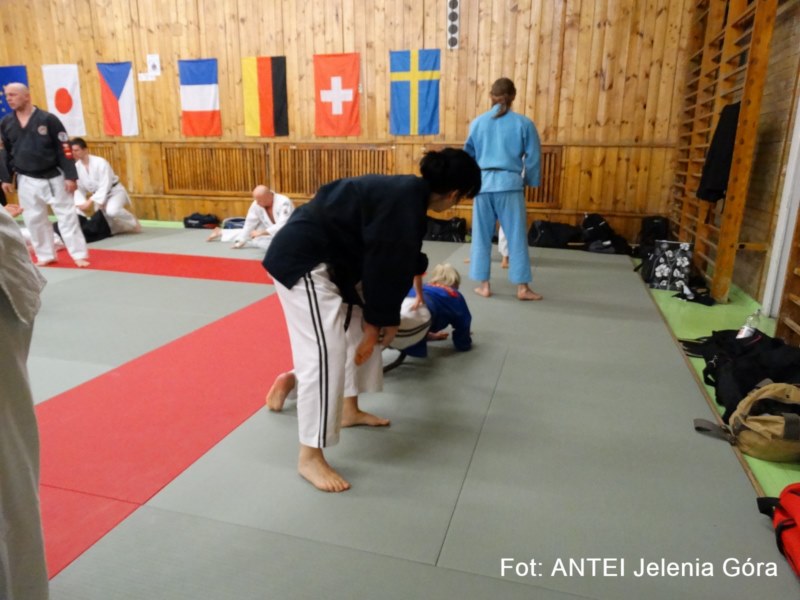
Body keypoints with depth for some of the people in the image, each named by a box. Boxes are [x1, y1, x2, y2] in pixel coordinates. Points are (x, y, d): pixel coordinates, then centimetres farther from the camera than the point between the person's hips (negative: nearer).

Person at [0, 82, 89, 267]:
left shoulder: (48, 119, -9)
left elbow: (64, 148, -9)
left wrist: (70, 175, -13)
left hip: (53, 176, -4)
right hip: (27, 180, 4)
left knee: (67, 215, -1)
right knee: (34, 219, 9)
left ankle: (79, 254, 6)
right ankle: (46, 255, 22)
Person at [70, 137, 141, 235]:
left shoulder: (100, 162, -26)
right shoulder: (76, 167, -8)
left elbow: (105, 186, -27)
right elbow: (79, 188, 0)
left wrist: (90, 201, -31)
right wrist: (81, 204, -17)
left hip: (114, 191, -6)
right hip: (99, 194, 6)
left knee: (112, 211, -37)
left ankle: (133, 223, -10)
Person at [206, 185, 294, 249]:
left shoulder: (284, 203, -35)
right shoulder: (256, 204, -17)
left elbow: (282, 226, -40)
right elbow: (249, 224, -8)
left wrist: (261, 232, -43)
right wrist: (241, 240, -8)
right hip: (272, 232, 5)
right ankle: (220, 233, 31)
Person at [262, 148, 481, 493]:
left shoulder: (407, 194, 11)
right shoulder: (406, 204, -21)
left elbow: (391, 262, 16)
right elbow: (384, 268, -17)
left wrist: (386, 320, 19)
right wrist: (377, 326, -5)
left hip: (329, 257, 11)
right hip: (301, 260, -11)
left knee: (362, 329, 17)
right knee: (327, 352, -15)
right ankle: (310, 457, -3)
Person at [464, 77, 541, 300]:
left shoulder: (478, 122, 5)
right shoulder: (523, 123, -1)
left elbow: (468, 155, 12)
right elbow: (533, 157, 3)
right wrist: (529, 181, 16)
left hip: (482, 183, 2)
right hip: (509, 184, -2)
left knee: (482, 235, 10)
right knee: (516, 235, 6)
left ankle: (484, 284, 14)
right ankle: (522, 287, 9)